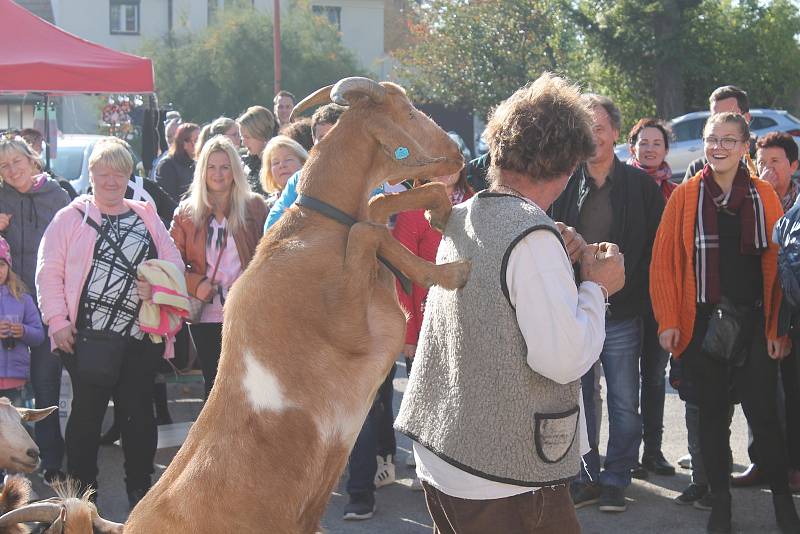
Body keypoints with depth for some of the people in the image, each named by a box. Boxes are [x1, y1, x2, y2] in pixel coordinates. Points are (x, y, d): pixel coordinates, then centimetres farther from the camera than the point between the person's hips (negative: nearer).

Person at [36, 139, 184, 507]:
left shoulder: (146, 217, 13)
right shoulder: (71, 217, 3)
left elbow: (173, 260, 10)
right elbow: (49, 271, -1)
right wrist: (57, 321, -9)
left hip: (141, 336, 3)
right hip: (85, 336, -3)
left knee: (139, 411, 8)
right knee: (87, 411, 5)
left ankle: (140, 488, 19)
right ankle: (81, 489, 16)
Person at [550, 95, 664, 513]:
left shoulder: (641, 185, 0)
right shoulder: (563, 184, 2)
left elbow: (655, 247, 1)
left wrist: (642, 298, -5)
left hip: (621, 313, -1)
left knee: (624, 403, 4)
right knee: (578, 398, 9)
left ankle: (615, 479, 16)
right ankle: (586, 476, 20)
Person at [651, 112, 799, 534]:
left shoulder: (764, 197, 3)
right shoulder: (685, 196, 1)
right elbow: (663, 260, 0)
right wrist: (668, 321, -6)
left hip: (754, 323, 0)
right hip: (702, 322, 0)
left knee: (762, 412, 0)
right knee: (712, 413, 9)